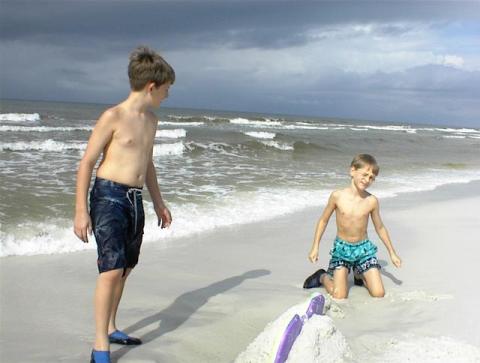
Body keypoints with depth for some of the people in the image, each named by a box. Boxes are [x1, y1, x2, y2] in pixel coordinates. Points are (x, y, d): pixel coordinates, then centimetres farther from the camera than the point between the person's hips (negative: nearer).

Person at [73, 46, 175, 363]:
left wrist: (158, 202, 28)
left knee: (125, 269, 13)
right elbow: (87, 163, -9)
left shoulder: (150, 120, 12)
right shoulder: (113, 116, -10)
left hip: (135, 199, 8)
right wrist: (81, 211, -13)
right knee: (111, 270, -12)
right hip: (109, 195, -7)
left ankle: (111, 329, 29)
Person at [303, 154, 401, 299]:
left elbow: (380, 228, 7)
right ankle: (322, 277, 21)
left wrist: (392, 253, 12)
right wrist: (315, 247, -1)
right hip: (342, 248, -2)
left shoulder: (372, 201, -8)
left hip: (364, 248, 2)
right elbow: (323, 220, 1)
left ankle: (359, 275, 26)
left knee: (379, 294, -4)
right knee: (339, 296, -10)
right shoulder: (337, 196, -12)